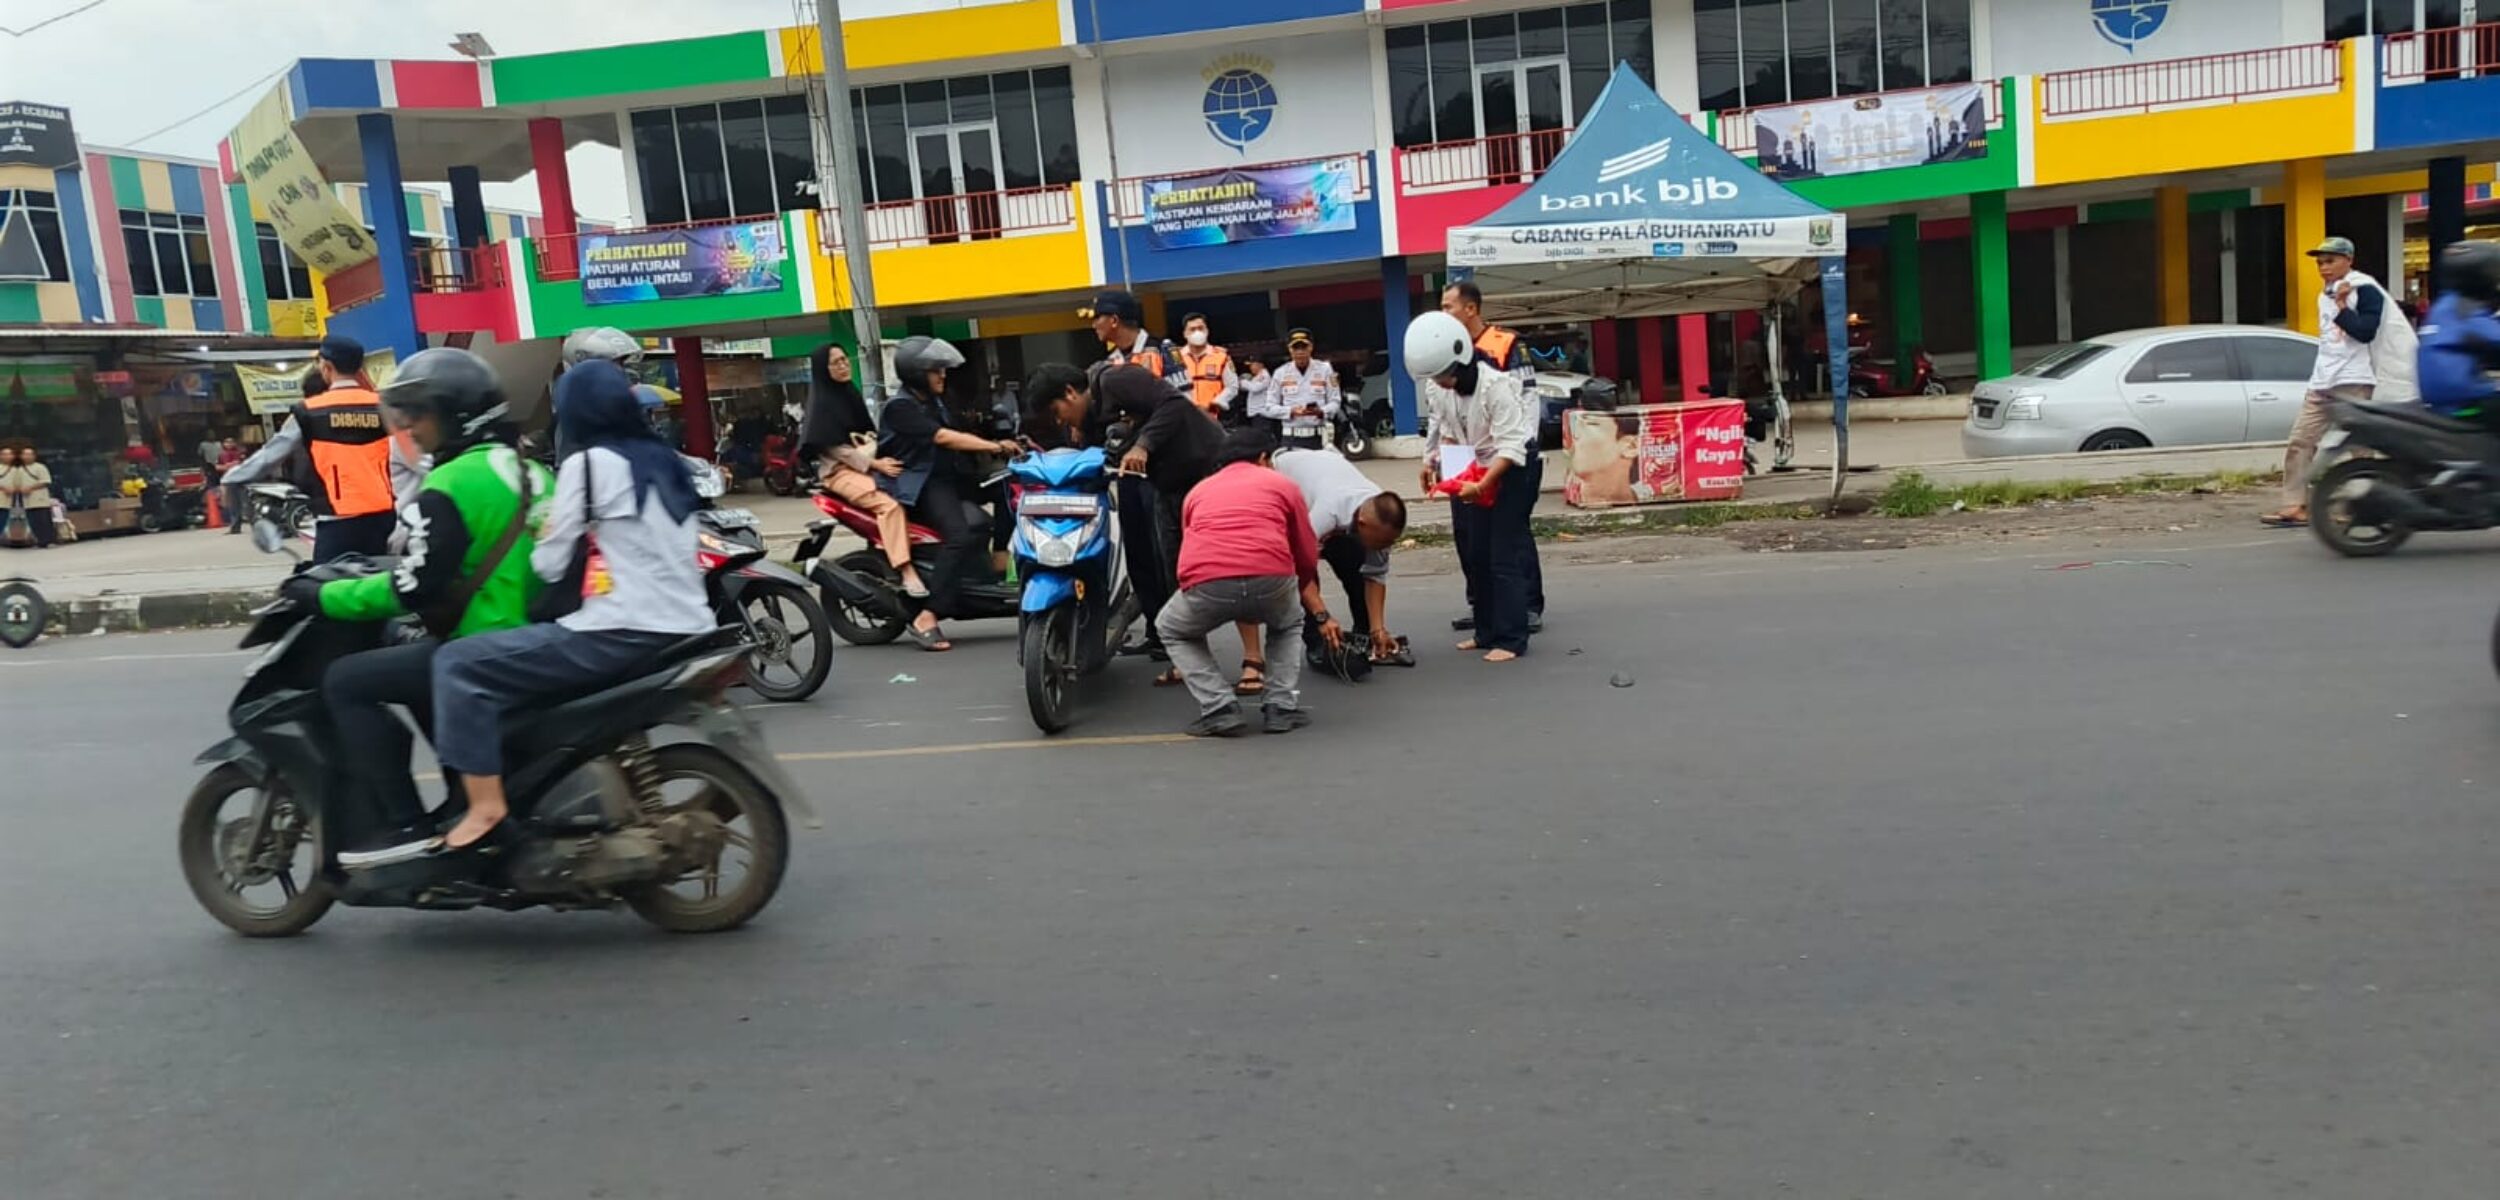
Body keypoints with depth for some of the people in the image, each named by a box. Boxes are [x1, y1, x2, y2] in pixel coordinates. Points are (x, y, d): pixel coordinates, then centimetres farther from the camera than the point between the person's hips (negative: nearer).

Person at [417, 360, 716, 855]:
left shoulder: (588, 463, -5)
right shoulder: (665, 459, 16)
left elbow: (549, 565, -2)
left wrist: (538, 537, 16)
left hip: (623, 634, -8)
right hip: (685, 631, 9)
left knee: (458, 665, -2)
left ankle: (486, 803, -8)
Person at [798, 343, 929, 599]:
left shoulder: (851, 393, 18)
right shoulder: (821, 403, -6)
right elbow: (834, 448, -13)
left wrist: (885, 456, 1)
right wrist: (875, 464, -20)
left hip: (869, 464, 8)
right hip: (841, 470, -8)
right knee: (890, 504, -31)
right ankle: (907, 572, -37)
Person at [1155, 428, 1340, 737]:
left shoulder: (1198, 492, 30)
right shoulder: (1282, 484, 24)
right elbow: (1307, 560, 27)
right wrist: (1321, 615, 40)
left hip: (1206, 584, 0)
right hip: (1271, 580, 0)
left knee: (1172, 631, 32)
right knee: (1289, 624, 36)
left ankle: (1220, 710, 15)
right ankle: (1283, 707, 20)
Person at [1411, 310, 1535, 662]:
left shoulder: (1496, 386, -28)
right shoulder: (1435, 388, -8)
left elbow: (1510, 447, -28)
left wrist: (1481, 486, -36)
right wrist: (1433, 462, -11)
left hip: (1507, 473, -7)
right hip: (1468, 474, 7)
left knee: (1505, 558, -8)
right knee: (1474, 556, 11)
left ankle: (1511, 639, -3)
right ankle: (1487, 632, 21)